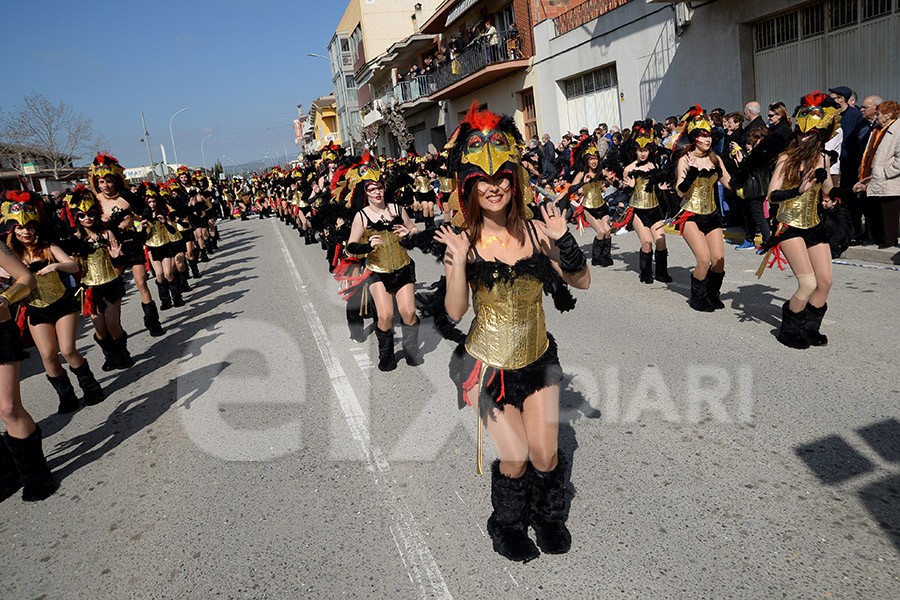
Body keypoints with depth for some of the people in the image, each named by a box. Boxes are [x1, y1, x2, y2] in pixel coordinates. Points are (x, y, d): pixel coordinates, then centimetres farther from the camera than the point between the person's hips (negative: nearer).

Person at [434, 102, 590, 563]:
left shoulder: (535, 231, -7)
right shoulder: (463, 240, -11)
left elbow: (583, 281, -3)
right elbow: (455, 312, -14)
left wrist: (562, 240, -17)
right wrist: (459, 260, -27)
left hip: (537, 360, 2)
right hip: (487, 364, -2)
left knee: (544, 455, 2)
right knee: (515, 456, -2)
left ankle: (548, 515, 37)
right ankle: (507, 524, 31)